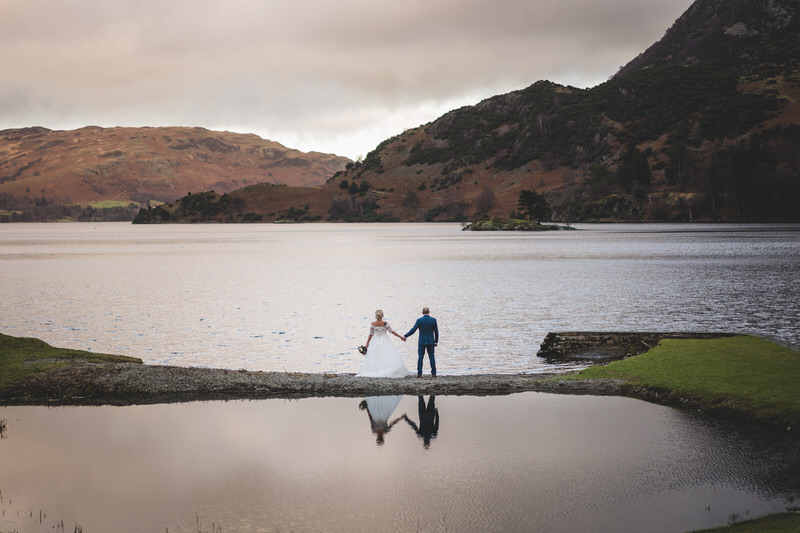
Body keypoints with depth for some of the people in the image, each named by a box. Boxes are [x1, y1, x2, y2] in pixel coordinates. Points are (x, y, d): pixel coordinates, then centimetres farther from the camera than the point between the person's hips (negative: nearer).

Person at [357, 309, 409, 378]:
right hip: (385, 342, -2)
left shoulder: (372, 324, -7)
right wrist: (400, 337, -4)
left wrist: (367, 343, 6)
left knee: (373, 359, 8)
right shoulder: (385, 323, -10)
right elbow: (392, 331, -10)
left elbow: (371, 335, -3)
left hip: (375, 343, 2)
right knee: (389, 358, -1)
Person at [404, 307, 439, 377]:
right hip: (431, 342, 1)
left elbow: (413, 330, -8)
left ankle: (419, 373, 0)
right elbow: (436, 332, 1)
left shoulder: (419, 320, -8)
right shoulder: (433, 320, -2)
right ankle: (433, 373, 4)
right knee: (432, 357, 8)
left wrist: (405, 336, 2)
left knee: (420, 357, 5)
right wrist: (436, 341, 11)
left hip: (422, 342, -1)